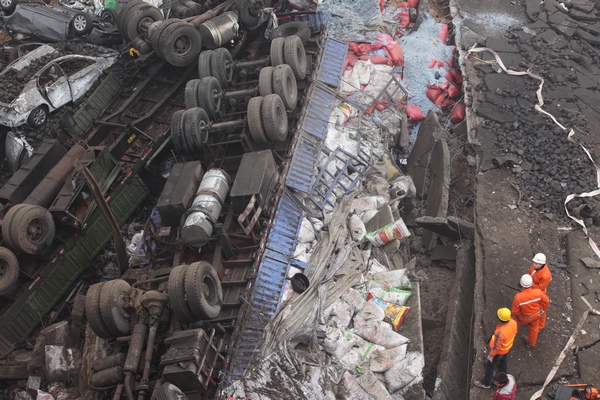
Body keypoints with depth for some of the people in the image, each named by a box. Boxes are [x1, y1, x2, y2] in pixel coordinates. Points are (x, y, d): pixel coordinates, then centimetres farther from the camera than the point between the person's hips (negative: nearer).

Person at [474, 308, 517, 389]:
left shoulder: (500, 333, -47)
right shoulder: (513, 322, -26)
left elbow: (496, 347, -30)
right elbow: (513, 333, -3)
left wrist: (491, 355, -12)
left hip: (499, 351, -6)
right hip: (508, 347, 6)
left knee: (490, 366, 19)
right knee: (503, 361, 34)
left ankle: (486, 383, 41)